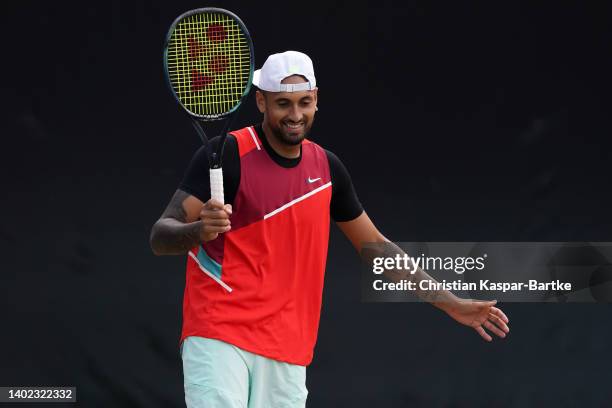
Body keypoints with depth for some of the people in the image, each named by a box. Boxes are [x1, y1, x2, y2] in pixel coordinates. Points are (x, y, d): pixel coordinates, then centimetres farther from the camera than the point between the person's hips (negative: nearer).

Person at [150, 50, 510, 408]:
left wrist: (450, 302, 20)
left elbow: (376, 247, 22)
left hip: (288, 353, 5)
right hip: (219, 337, -5)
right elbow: (160, 236, -10)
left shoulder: (327, 168, 11)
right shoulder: (228, 155, -7)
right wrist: (199, 230, -33)